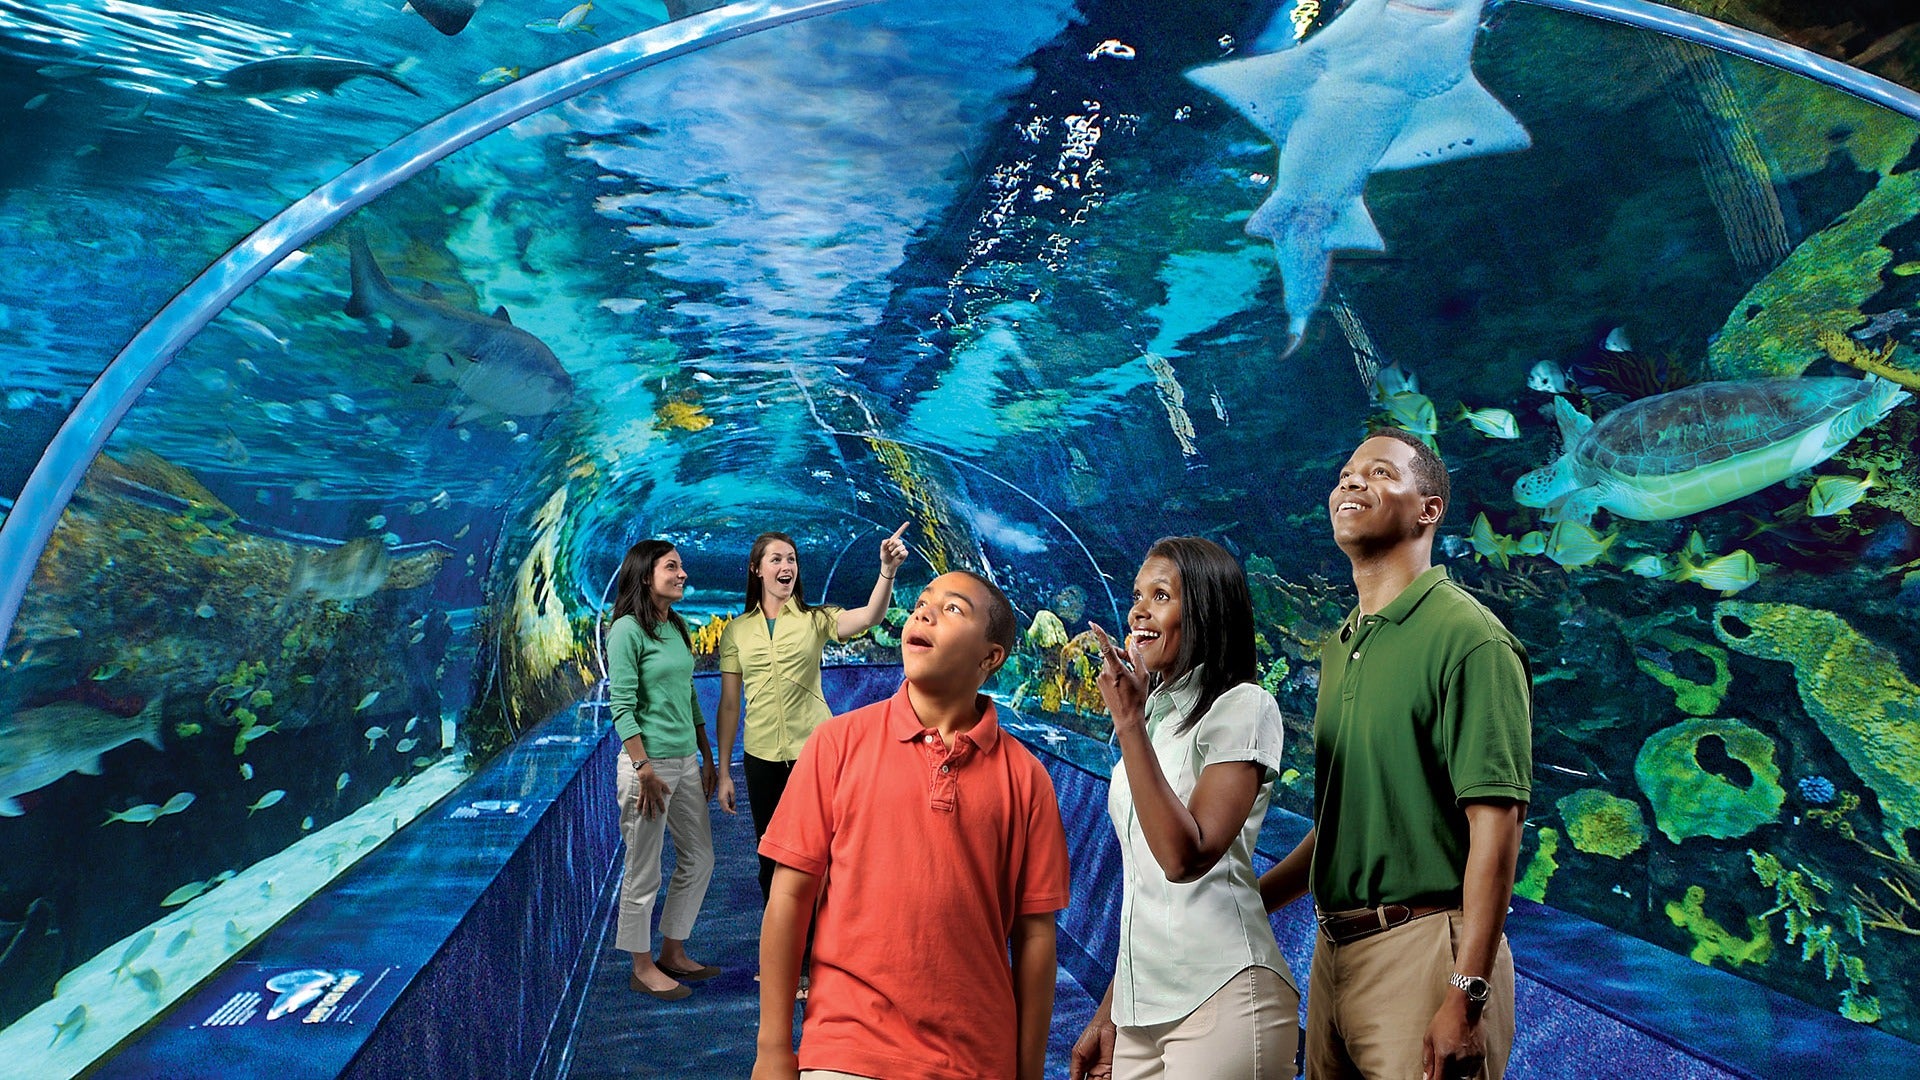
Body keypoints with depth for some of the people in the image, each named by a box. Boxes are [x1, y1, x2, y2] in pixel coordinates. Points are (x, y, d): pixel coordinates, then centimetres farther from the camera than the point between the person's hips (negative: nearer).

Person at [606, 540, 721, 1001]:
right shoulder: (628, 630, -12)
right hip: (650, 762, -8)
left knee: (698, 860, 15)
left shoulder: (677, 628, 12)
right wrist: (644, 770, -20)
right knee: (644, 872, 3)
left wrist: (708, 757, 16)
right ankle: (643, 968, 18)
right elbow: (622, 708, -16)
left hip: (687, 762, 8)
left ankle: (673, 953, 29)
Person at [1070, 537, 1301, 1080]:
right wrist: (1107, 1014, 15)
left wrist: (1129, 722, -22)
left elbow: (1185, 857, -21)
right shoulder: (1155, 714, 14)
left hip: (1219, 998, -7)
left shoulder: (1243, 706, -8)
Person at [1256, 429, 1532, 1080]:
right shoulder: (1340, 648, 14)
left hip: (1424, 948, -7)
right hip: (1333, 952, 8)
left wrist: (1466, 998, -20)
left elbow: (1496, 823, -17)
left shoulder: (1468, 636, -11)